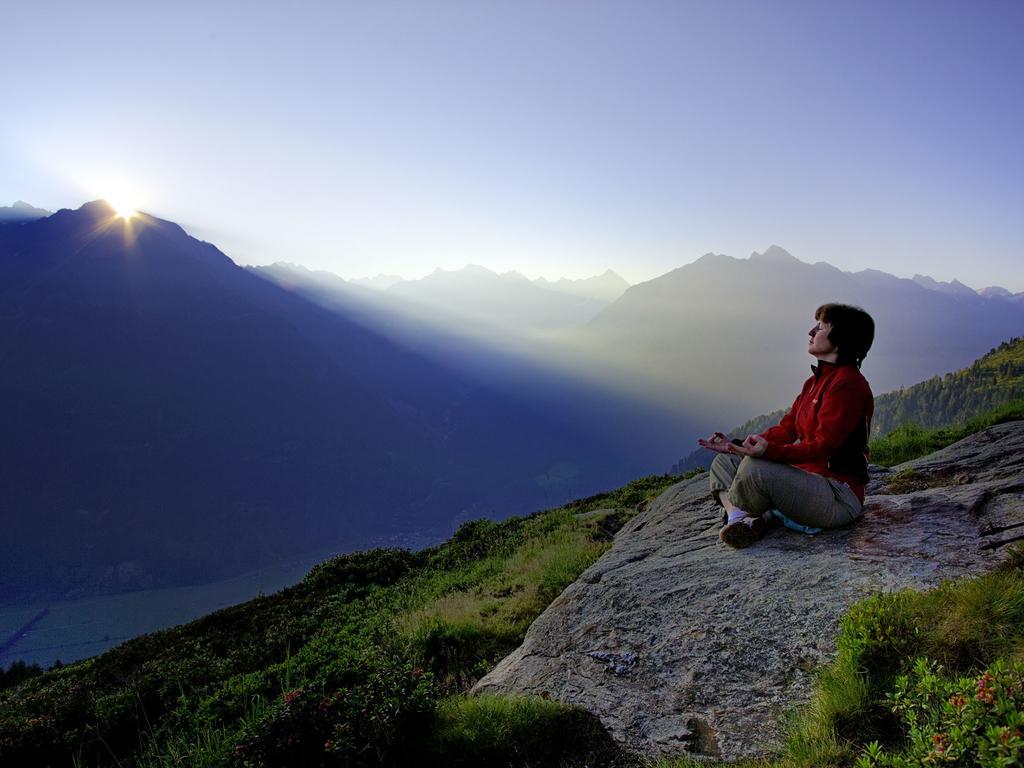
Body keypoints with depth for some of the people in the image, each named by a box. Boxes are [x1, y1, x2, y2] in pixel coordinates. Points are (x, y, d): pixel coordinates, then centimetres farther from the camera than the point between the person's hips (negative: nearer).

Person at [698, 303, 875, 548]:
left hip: (839, 498, -10)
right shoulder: (815, 381, 16)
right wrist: (735, 445, 5)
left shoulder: (847, 383, -15)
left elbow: (823, 448, -23)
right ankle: (740, 519, -18)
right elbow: (786, 429, 15)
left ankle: (736, 517, -5)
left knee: (754, 468, -33)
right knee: (724, 462, 7)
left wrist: (769, 451, -37)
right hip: (809, 475, 10)